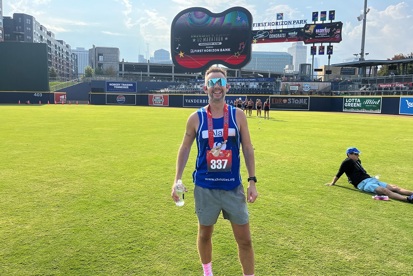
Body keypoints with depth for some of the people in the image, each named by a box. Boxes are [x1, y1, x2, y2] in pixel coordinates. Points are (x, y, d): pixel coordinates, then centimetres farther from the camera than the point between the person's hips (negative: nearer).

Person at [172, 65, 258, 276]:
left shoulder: (238, 116, -3)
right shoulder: (196, 118, -4)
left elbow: (247, 148, 3)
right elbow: (184, 149, 4)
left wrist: (252, 180, -2)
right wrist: (177, 180, -2)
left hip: (233, 186, 0)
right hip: (204, 187, 0)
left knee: (244, 239, 7)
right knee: (205, 234, 18)